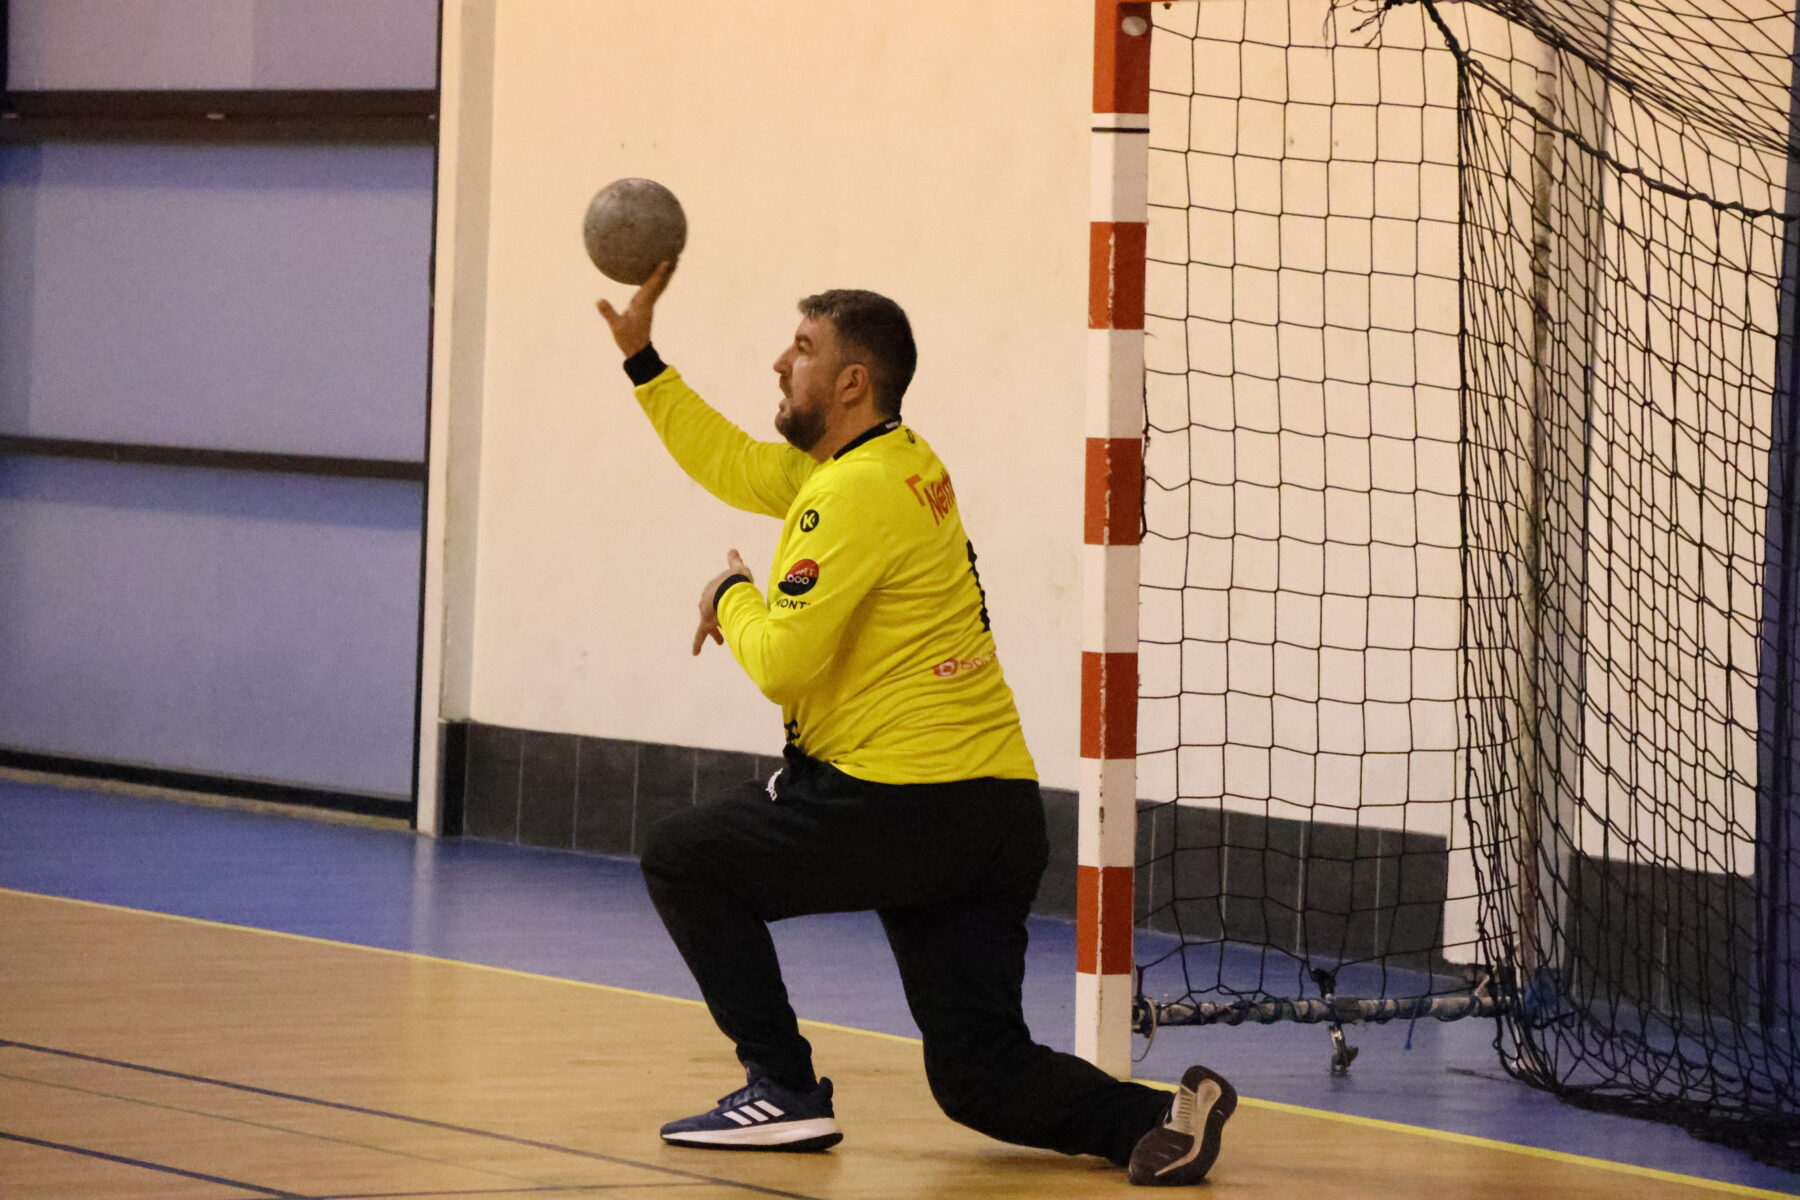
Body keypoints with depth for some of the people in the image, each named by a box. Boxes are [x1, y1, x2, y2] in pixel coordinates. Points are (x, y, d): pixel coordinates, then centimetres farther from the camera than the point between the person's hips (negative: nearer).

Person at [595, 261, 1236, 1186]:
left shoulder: (855, 495, -13)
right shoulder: (899, 464, 16)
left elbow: (780, 663, -17)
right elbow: (732, 464, 28)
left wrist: (731, 597, 4)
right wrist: (640, 356, 28)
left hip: (906, 808, -9)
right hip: (999, 815, 9)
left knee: (682, 859, 11)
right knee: (980, 1078, 9)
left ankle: (782, 1088, 6)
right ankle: (1155, 1115, -13)